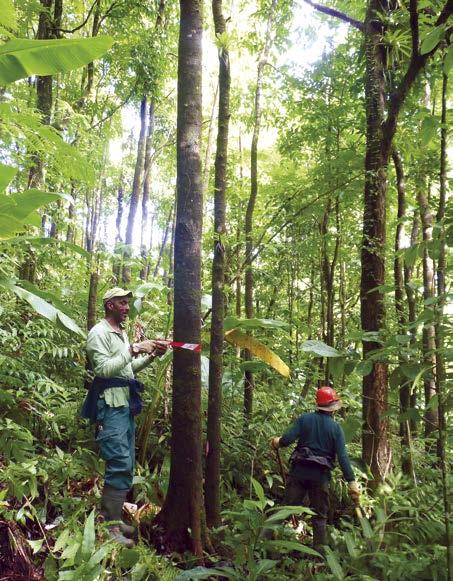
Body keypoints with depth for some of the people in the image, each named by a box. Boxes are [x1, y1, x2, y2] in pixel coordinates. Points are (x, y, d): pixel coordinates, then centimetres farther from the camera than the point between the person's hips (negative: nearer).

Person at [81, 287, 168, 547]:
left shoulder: (122, 333, 20)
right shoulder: (99, 333, -8)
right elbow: (103, 369, -18)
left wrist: (151, 356, 10)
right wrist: (133, 350, -20)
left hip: (126, 405, 10)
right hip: (110, 406, -9)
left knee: (126, 465, 12)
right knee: (120, 465, -12)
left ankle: (113, 518, 22)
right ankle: (109, 527, -5)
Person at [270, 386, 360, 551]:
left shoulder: (304, 419, -1)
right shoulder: (336, 428, -1)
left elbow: (287, 439, -10)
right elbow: (342, 457, -8)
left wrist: (277, 442, 12)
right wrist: (351, 481, -5)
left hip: (299, 470, 0)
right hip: (321, 475, 0)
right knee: (320, 516, 12)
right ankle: (319, 548, 14)